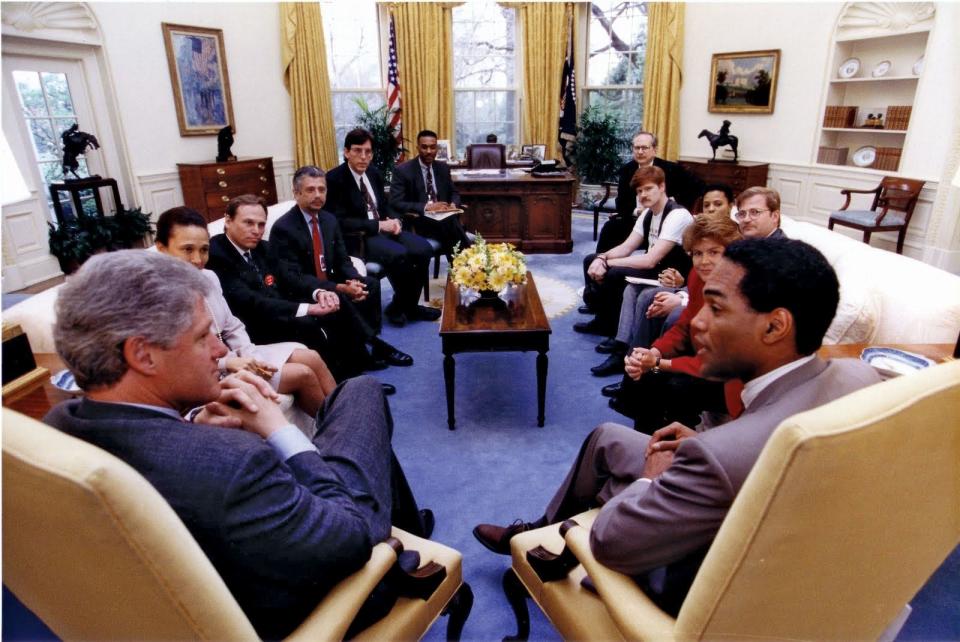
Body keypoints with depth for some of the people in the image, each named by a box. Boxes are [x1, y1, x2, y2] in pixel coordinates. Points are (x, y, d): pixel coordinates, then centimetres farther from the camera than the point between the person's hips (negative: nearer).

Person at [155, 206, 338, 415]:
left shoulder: (208, 277, 4)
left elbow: (232, 328, 10)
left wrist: (249, 356, -7)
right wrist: (227, 363, -27)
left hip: (235, 356, 7)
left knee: (311, 358, -7)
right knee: (303, 374, -13)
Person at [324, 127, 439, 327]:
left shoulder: (374, 173, 10)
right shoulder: (334, 178, -11)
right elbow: (340, 222, -18)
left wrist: (393, 220, -4)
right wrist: (378, 225, -21)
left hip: (384, 228, 7)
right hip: (358, 237, -7)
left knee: (423, 249, -15)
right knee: (399, 254, -32)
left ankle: (408, 305, 1)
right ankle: (400, 306, -6)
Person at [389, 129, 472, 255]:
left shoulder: (443, 167, 13)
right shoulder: (402, 170, -3)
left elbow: (454, 193, 22)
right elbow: (396, 204, -10)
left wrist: (453, 204, -5)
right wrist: (426, 207, -21)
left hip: (443, 218, 5)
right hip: (418, 222, -4)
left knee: (452, 219, -33)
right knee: (449, 221, -34)